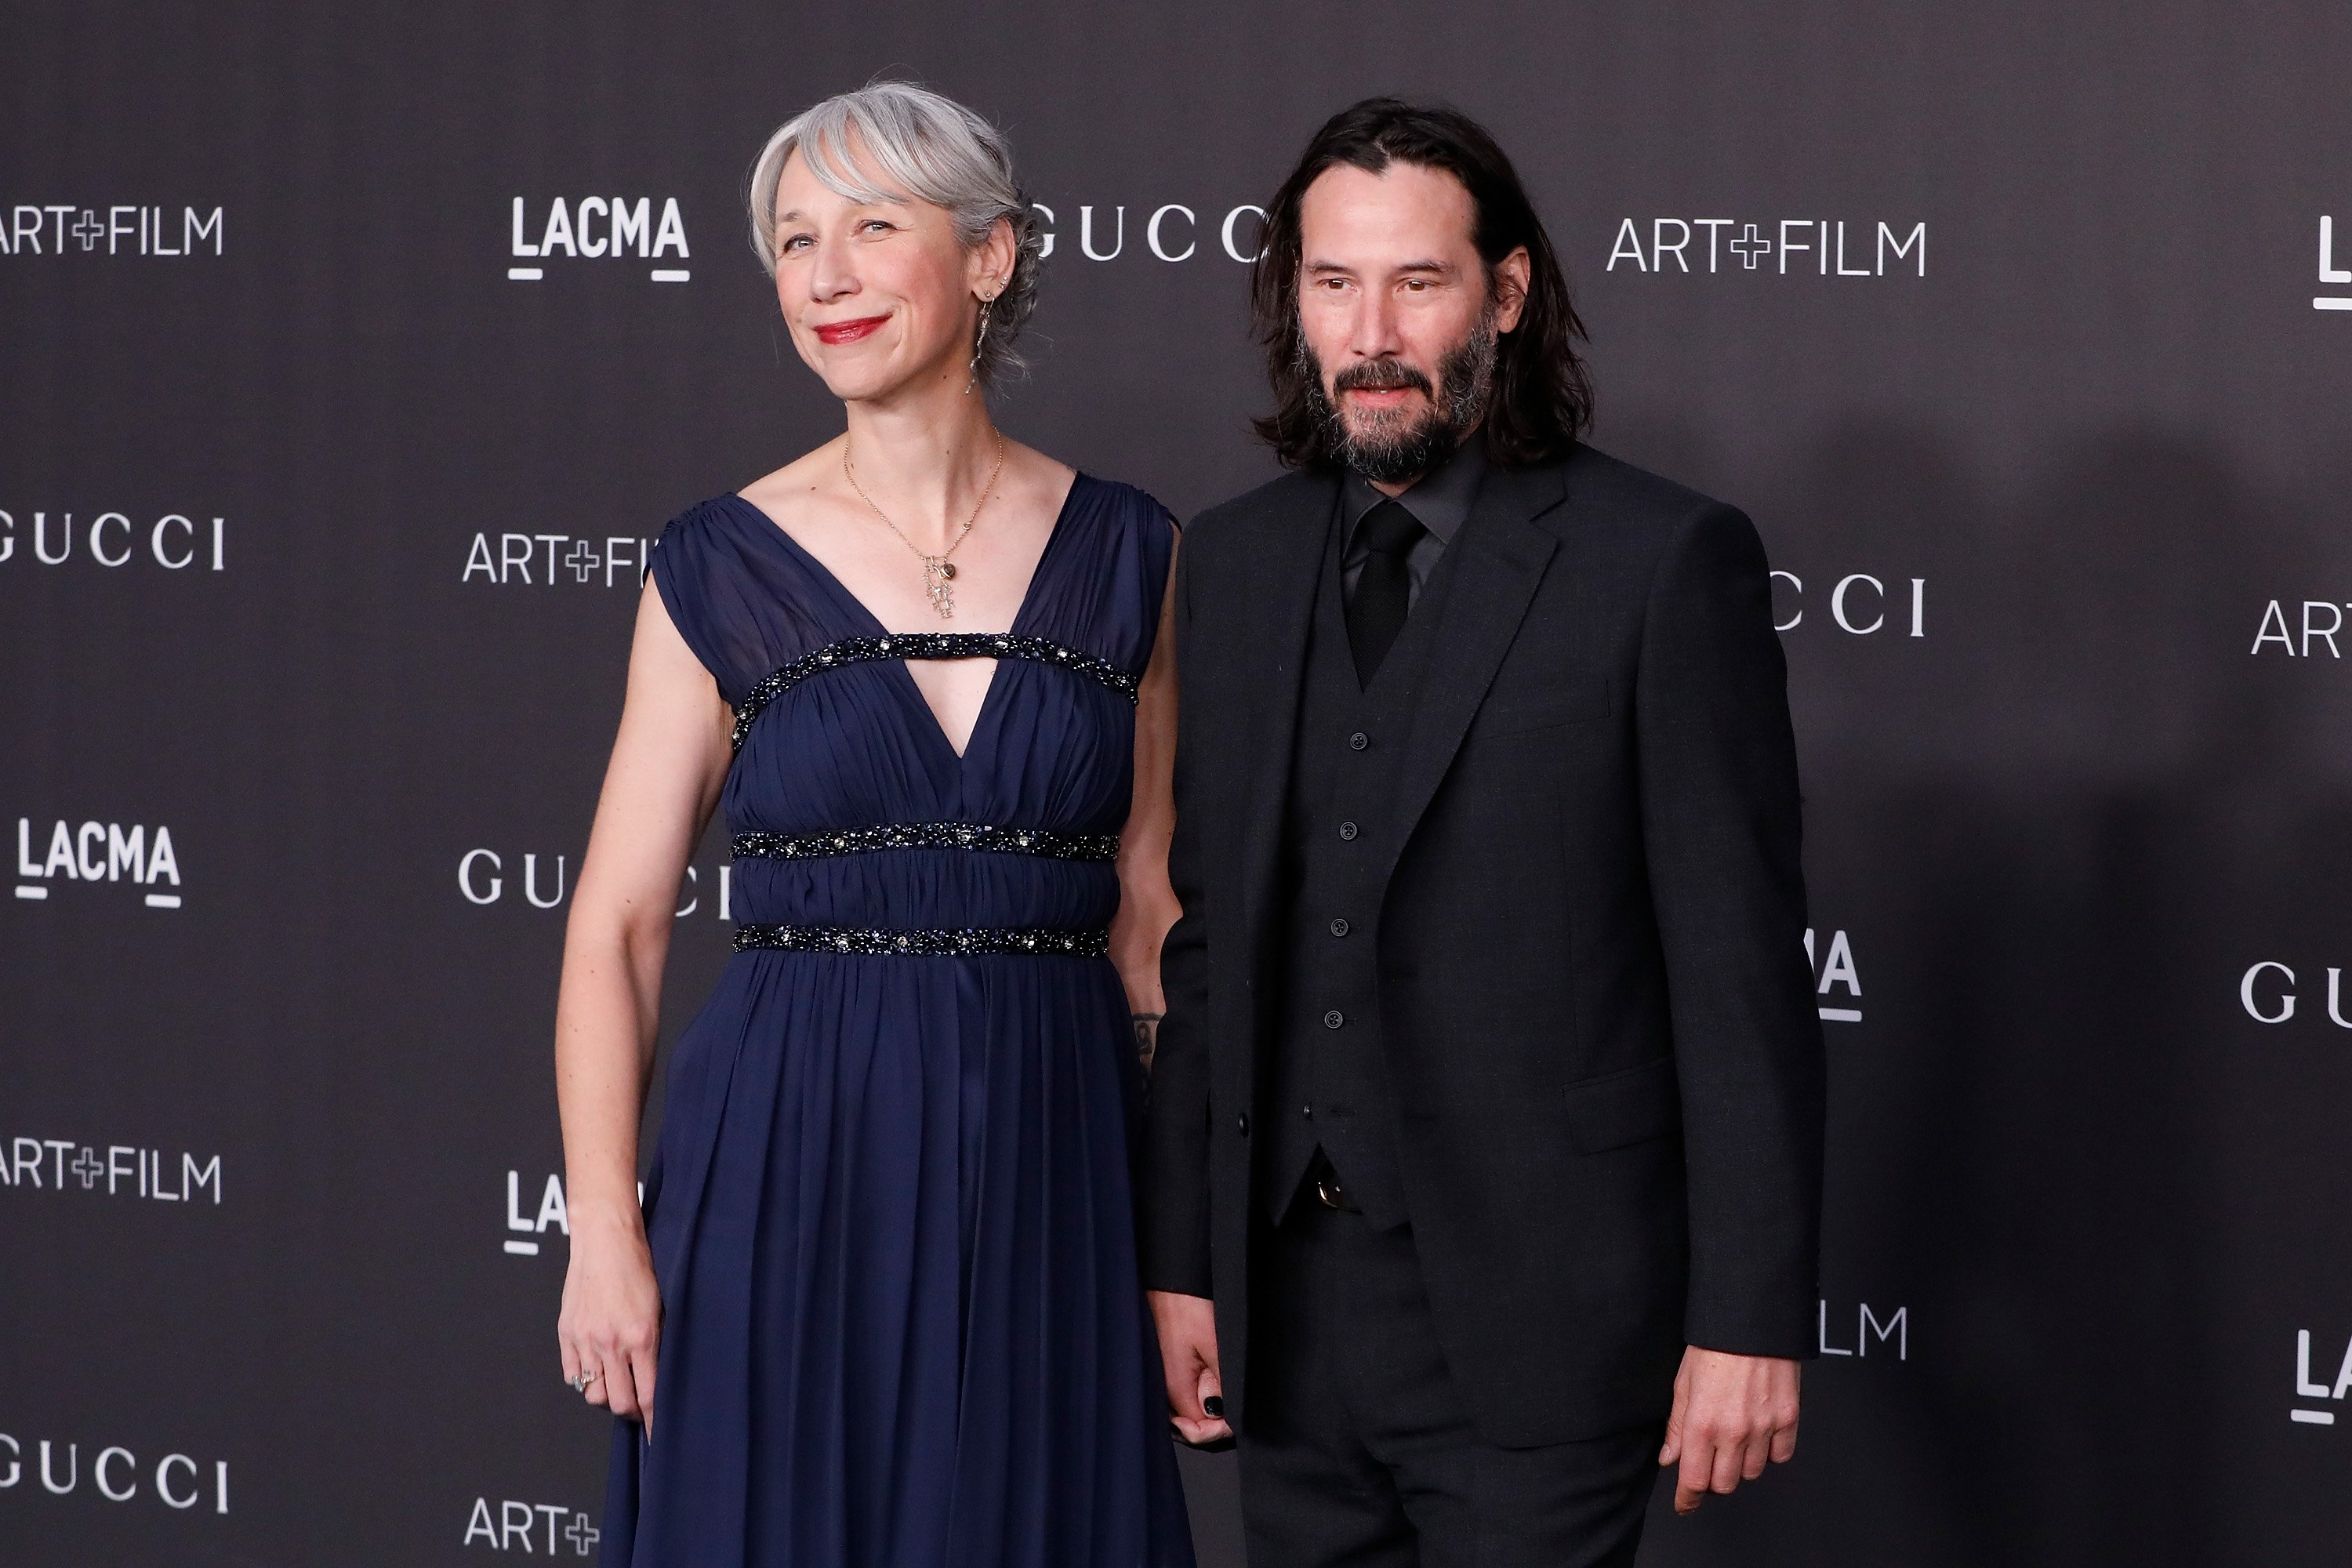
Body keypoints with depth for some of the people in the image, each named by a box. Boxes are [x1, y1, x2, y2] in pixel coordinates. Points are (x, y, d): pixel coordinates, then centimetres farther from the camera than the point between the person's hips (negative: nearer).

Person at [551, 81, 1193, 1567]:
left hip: (1047, 1164, 1)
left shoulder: (1126, 553, 4)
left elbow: (1147, 905, 8)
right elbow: (615, 926, 0)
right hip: (787, 1162, -1)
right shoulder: (724, 567, 0)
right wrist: (604, 1236, -9)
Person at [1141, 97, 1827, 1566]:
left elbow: (1741, 966, -9)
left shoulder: (1666, 560, -7)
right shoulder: (1237, 561, 10)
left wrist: (1750, 1318, -12)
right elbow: (1205, 936, 14)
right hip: (1292, 1306, 5)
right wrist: (1182, 1259, 10)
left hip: (1534, 1320, -5)